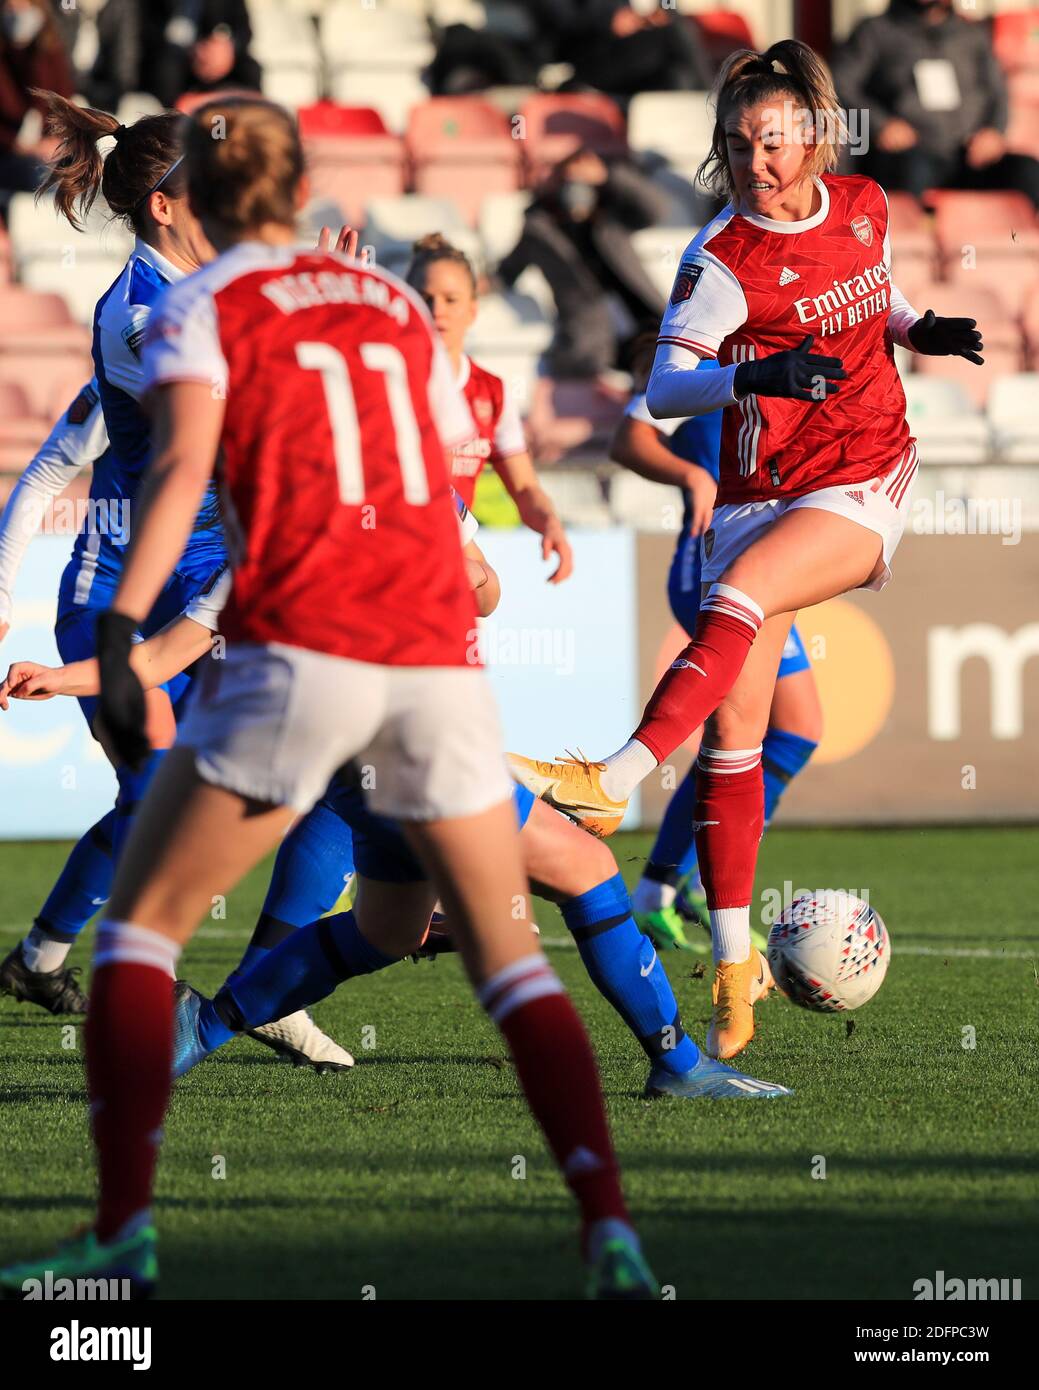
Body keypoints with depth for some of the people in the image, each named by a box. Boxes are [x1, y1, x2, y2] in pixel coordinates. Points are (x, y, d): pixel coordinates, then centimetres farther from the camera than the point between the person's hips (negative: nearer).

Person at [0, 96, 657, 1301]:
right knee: (510, 958, 10)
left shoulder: (201, 308, 5)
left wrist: (118, 627, -19)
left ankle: (123, 1231, -2)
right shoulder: (395, 305, 19)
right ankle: (610, 1234, -6)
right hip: (437, 655, 4)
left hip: (299, 653, -4)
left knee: (139, 923, 9)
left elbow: (183, 467, -11)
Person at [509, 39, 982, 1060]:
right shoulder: (724, 258, -9)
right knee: (732, 731, -6)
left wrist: (919, 330, 4)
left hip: (865, 486, 0)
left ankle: (609, 784, -38)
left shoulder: (864, 206, 3)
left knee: (738, 595, -31)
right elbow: (661, 390, -17)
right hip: (760, 495, 0)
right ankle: (732, 968, 0)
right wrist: (749, 376, -34)